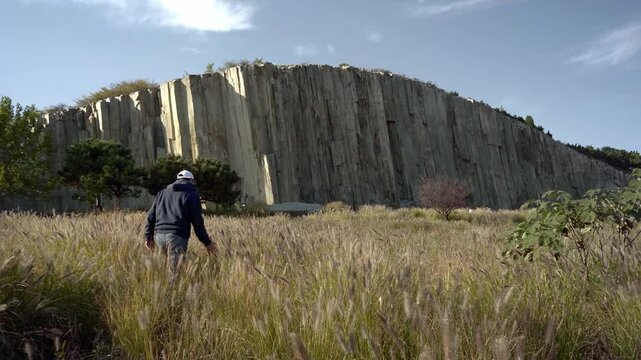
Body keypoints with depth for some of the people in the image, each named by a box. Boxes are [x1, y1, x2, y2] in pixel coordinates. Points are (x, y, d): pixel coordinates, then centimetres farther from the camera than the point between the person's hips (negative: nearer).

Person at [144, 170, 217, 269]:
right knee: (174, 268, -9)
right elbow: (197, 221, -1)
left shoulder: (162, 193, 23)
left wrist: (148, 237, 27)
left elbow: (151, 215, 21)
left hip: (159, 235, 6)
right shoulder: (192, 195, 5)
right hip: (177, 237, -6)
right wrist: (207, 243, 3)